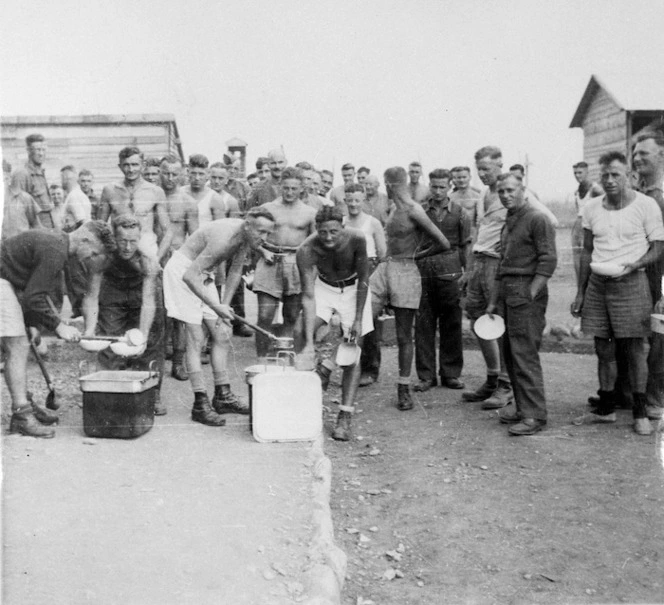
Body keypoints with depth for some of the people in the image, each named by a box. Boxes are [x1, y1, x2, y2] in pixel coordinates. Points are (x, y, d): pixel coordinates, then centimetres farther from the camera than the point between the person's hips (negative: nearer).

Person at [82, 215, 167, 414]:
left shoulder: (147, 262, -34)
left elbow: (148, 302, -39)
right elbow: (91, 297, -30)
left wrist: (142, 336, -49)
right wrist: (90, 329, -44)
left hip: (142, 289, -1)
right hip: (112, 292, 1)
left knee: (152, 345, -10)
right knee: (109, 344, -6)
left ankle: (153, 394, 3)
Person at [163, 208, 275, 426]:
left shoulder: (246, 237, -6)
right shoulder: (224, 238, -33)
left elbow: (235, 272, 8)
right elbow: (189, 276, -36)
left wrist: (225, 306, 3)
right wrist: (215, 306, -36)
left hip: (202, 275, 9)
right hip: (182, 271, -9)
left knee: (222, 335, 6)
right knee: (195, 338, -12)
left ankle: (223, 396, 13)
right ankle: (200, 404, -8)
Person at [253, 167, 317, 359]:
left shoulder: (309, 213, 7)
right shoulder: (267, 208, 6)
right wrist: (263, 250, -4)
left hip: (297, 265, 1)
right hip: (271, 264, -1)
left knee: (291, 318, 6)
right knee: (265, 316, -7)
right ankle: (262, 358, 1)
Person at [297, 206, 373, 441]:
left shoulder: (356, 239, -30)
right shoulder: (306, 250, -30)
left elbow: (363, 280, -17)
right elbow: (308, 296, -33)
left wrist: (358, 320, -20)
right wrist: (309, 343, -40)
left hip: (352, 289, -1)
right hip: (323, 286, 1)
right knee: (304, 330, -21)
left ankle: (345, 417, -4)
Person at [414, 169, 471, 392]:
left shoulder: (459, 213, 6)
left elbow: (466, 246, 8)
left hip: (450, 275, 0)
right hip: (423, 274, 1)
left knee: (451, 327, 4)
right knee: (423, 326, 2)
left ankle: (450, 374, 16)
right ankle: (426, 375, 10)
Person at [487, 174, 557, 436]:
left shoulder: (537, 219, -7)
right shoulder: (508, 223, 20)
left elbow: (548, 260, -14)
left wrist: (530, 294, -18)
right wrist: (493, 301, 21)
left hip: (527, 293, -9)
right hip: (508, 292, 9)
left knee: (525, 354, -10)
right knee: (510, 352, 10)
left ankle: (535, 415, -6)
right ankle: (523, 407, 19)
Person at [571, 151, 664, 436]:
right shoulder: (591, 208, 8)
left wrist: (632, 265, -21)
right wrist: (580, 292, 11)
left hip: (631, 283, -4)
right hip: (597, 284, 4)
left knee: (635, 351, 0)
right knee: (603, 350, 9)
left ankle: (640, 413, 12)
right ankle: (605, 409, 22)